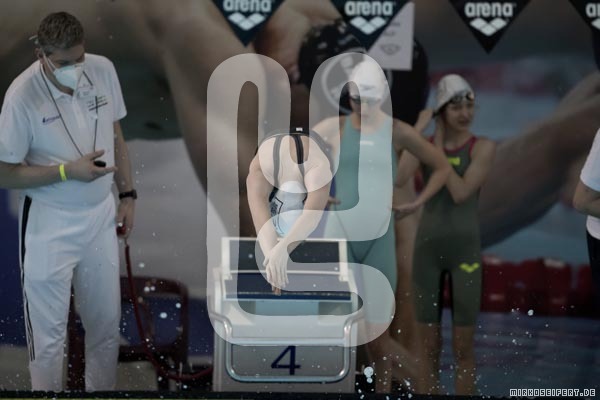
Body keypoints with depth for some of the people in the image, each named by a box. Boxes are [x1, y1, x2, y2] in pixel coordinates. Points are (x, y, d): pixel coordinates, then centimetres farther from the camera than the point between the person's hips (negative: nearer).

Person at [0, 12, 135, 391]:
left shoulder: (104, 70, -6)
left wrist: (127, 194, 8)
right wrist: (68, 171, -23)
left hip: (100, 218, 5)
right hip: (50, 228, -5)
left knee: (107, 321, 17)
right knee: (49, 332, 5)